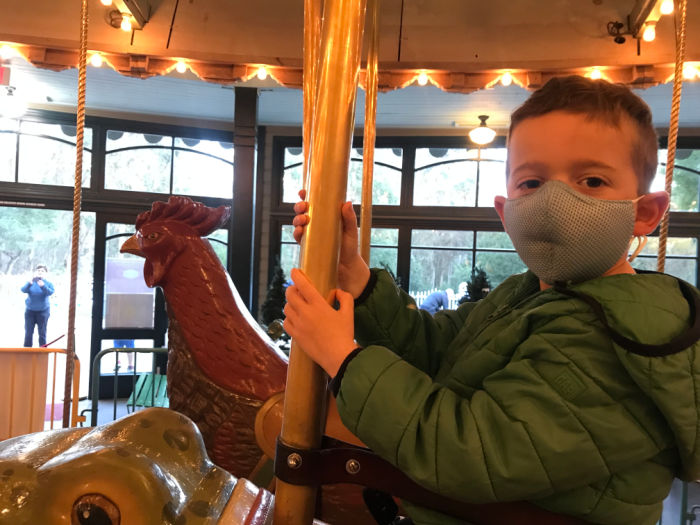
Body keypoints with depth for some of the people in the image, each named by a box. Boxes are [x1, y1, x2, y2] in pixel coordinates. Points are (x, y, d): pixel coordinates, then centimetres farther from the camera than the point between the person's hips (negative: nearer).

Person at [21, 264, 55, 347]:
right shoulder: (30, 282, 4)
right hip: (30, 310, 2)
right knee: (28, 333, 4)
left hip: (43, 311, -1)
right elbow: (23, 290, -14)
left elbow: (50, 292, -20)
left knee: (42, 333, 1)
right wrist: (30, 283, -34)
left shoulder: (48, 283, -1)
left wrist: (43, 286, -39)